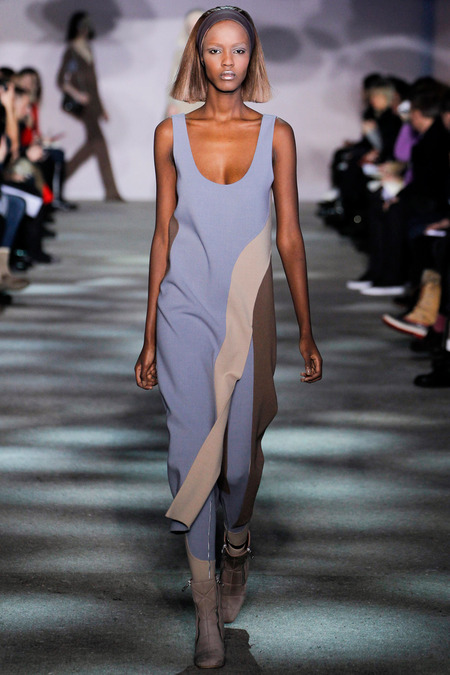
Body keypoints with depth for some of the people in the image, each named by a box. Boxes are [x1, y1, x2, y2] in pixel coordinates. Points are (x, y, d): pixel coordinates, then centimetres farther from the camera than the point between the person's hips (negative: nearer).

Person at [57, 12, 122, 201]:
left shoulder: (88, 50, 18)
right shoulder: (71, 52, -5)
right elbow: (62, 81, -8)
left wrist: (101, 107, 22)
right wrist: (76, 94, -25)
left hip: (92, 104, 8)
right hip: (82, 105, -8)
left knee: (91, 145, 5)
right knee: (99, 143, -12)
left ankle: (61, 177, 16)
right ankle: (111, 191, -12)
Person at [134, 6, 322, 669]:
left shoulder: (276, 134, 0)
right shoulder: (172, 133, 1)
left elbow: (289, 235, 3)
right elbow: (163, 233, 5)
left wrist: (306, 332, 3)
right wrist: (149, 336, 6)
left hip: (249, 313, 0)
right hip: (185, 310, 0)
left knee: (241, 452, 4)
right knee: (192, 452, -2)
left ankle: (237, 541, 38)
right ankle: (207, 606, 8)